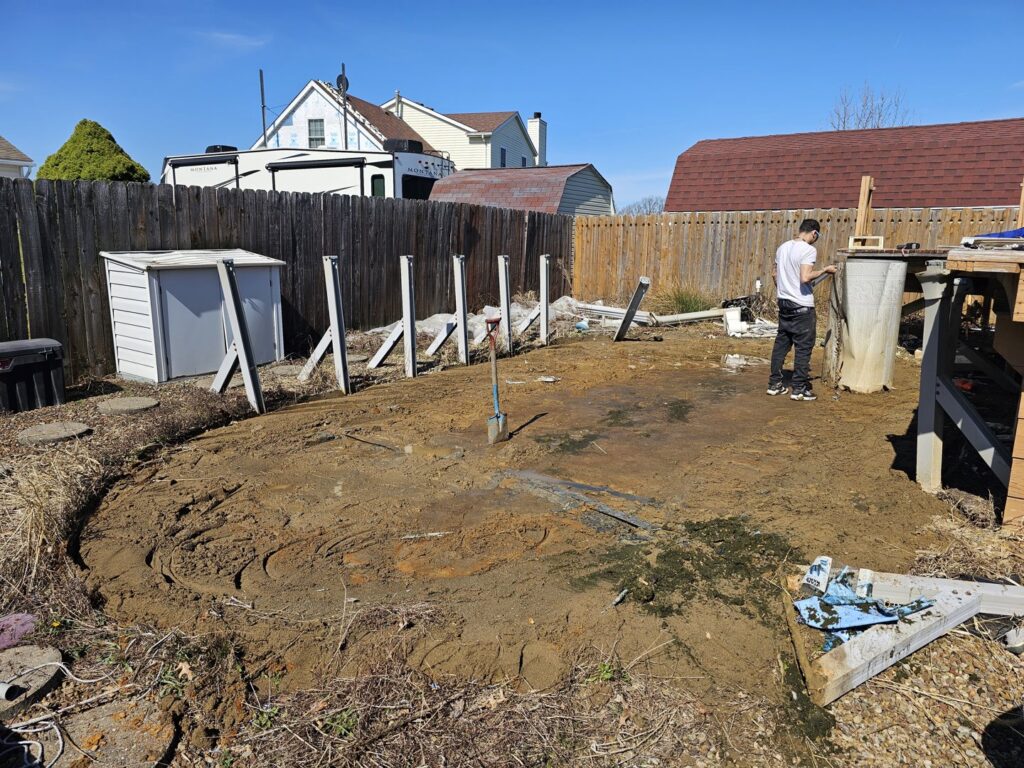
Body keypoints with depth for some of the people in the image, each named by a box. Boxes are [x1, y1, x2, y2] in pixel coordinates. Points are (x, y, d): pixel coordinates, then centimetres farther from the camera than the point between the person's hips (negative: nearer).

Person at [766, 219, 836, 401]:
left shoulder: (783, 247, 9)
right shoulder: (809, 250, -14)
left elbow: (775, 274, 17)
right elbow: (805, 278, -24)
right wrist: (824, 270, -11)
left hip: (784, 302, 8)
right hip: (802, 306, -7)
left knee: (781, 343, 13)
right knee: (804, 346, 0)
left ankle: (775, 384, 17)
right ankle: (799, 388, 3)